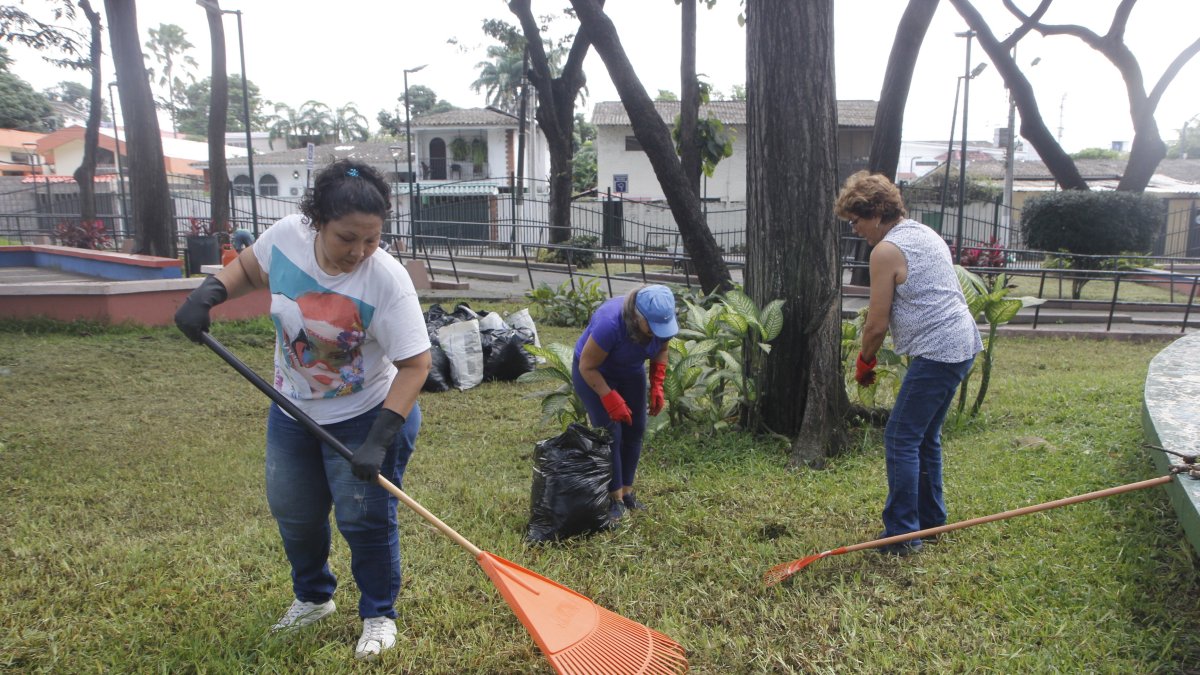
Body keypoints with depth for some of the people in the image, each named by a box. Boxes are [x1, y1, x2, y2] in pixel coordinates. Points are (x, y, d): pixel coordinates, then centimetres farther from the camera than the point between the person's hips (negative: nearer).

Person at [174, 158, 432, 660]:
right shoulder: (286, 235, -16)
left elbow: (415, 364, -28)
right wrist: (208, 292, -11)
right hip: (292, 412, 6)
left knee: (364, 519, 1)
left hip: (365, 417, -5)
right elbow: (249, 267, 8)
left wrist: (379, 439, -33)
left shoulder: (387, 280, -30)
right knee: (293, 513, 19)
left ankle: (379, 614, 26)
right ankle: (313, 597, 44)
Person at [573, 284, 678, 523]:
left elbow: (661, 351, -1)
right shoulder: (609, 323, -40)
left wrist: (657, 386, -11)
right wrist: (610, 399, -31)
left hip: (631, 373, 6)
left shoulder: (664, 320, -23)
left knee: (635, 431, 2)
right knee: (610, 433, -11)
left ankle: (627, 490, 14)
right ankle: (614, 498, -1)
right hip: (593, 373, -5)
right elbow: (587, 367, -28)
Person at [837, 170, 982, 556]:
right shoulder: (926, 234, 17)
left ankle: (901, 535, -1)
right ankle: (930, 521, 29)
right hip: (963, 345, 10)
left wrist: (865, 361, 6)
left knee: (901, 440, -5)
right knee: (925, 437, 19)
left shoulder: (886, 250, -12)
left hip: (937, 352, -10)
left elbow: (877, 324, -11)